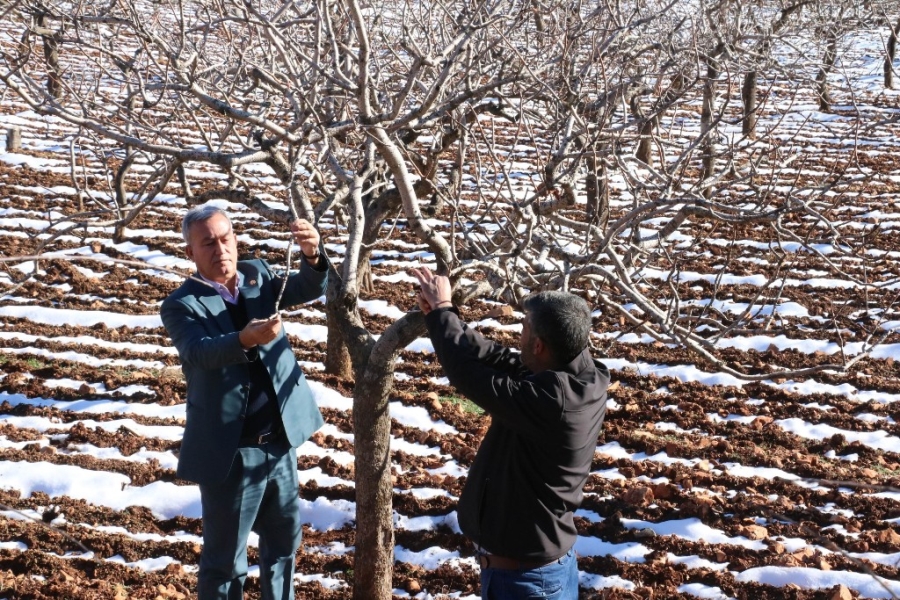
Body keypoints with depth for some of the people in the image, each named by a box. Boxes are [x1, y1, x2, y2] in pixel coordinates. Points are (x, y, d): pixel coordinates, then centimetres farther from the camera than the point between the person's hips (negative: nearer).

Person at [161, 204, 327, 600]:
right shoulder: (182, 304, -12)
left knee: (284, 538, 23)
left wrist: (312, 256, -29)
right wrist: (245, 339, -48)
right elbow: (199, 352, -29)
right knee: (224, 559, 9)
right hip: (230, 451, -5)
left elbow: (309, 289, -7)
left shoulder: (257, 275, 4)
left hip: (280, 440, 5)